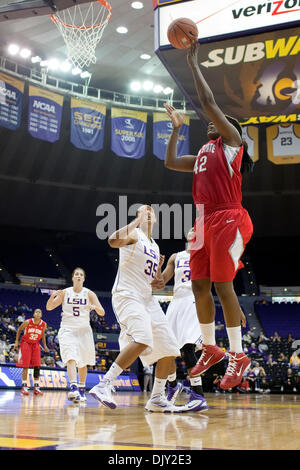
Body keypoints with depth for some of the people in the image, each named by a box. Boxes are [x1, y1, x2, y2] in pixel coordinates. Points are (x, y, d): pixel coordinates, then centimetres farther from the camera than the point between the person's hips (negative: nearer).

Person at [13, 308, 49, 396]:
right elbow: (19, 330, -1)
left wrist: (44, 345, 7)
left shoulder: (44, 324, -9)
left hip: (36, 345, 3)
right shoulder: (27, 322, -17)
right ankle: (24, 387, -3)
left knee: (37, 366, -4)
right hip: (25, 343, -3)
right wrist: (17, 341, -4)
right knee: (25, 366, -8)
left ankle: (36, 387, 2)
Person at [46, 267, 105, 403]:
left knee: (83, 363, 10)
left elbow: (102, 313, -3)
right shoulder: (65, 292, 1)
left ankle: (81, 389, 27)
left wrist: (95, 307, -25)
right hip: (67, 329, -2)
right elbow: (49, 307, 1)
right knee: (71, 358, -23)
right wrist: (52, 296, -19)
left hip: (84, 330, 2)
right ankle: (73, 388, -37)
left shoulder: (89, 294, 1)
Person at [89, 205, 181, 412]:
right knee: (143, 339, -32)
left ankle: (157, 398, 16)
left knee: (169, 348, 4)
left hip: (147, 298, 9)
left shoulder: (155, 246, 22)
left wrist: (158, 267, 8)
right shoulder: (134, 234, -1)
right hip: (126, 295, -9)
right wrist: (138, 219, -19)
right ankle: (104, 385, -29)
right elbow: (113, 241, -26)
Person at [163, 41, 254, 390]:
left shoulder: (231, 141, 3)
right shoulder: (203, 154, 25)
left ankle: (238, 355, -1)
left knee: (223, 285, -10)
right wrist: (176, 127, 31)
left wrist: (193, 63, 0)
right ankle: (210, 349, 19)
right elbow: (170, 162, 32)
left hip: (228, 220, -8)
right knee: (199, 285, 7)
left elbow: (209, 103, -7)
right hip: (205, 221, 8)